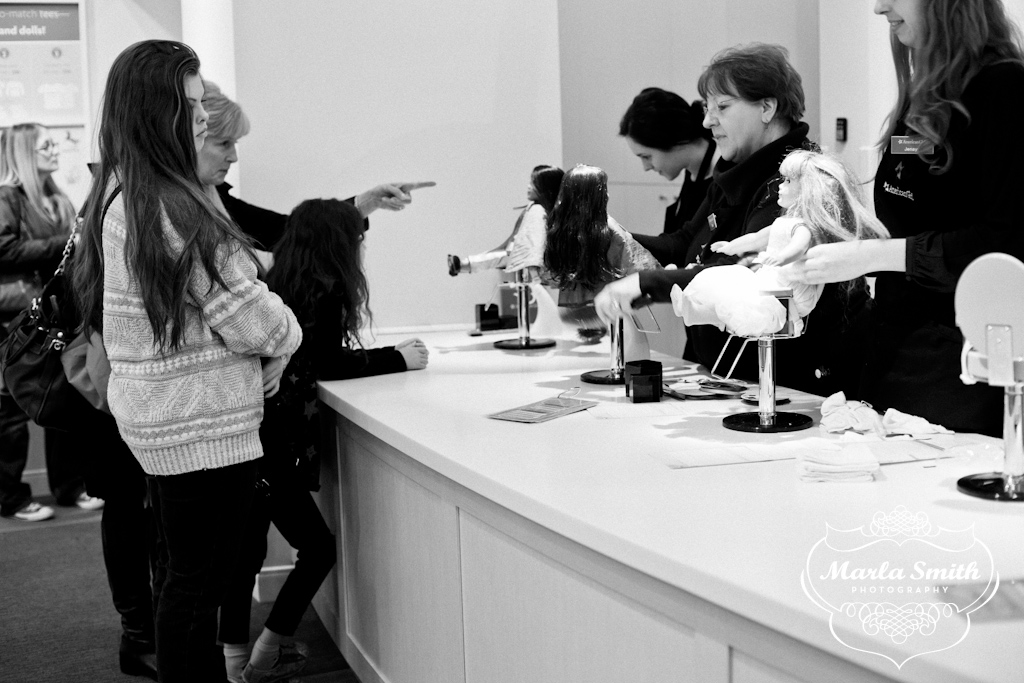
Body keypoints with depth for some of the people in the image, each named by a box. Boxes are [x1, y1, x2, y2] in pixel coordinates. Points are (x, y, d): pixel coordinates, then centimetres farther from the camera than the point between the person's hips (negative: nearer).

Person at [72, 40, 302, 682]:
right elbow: (250, 317, -20)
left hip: (157, 417, 10)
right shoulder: (171, 207, -22)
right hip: (202, 425, -10)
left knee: (185, 574, 20)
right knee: (197, 581, 1)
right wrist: (288, 332, 2)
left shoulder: (117, 196, 8)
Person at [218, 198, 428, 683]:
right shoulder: (322, 294, -11)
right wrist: (398, 358, -3)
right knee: (317, 547, 5)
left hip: (252, 434, 8)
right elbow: (327, 364, -13)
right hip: (274, 444, -8)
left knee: (246, 547, 12)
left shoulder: (281, 284, 11)